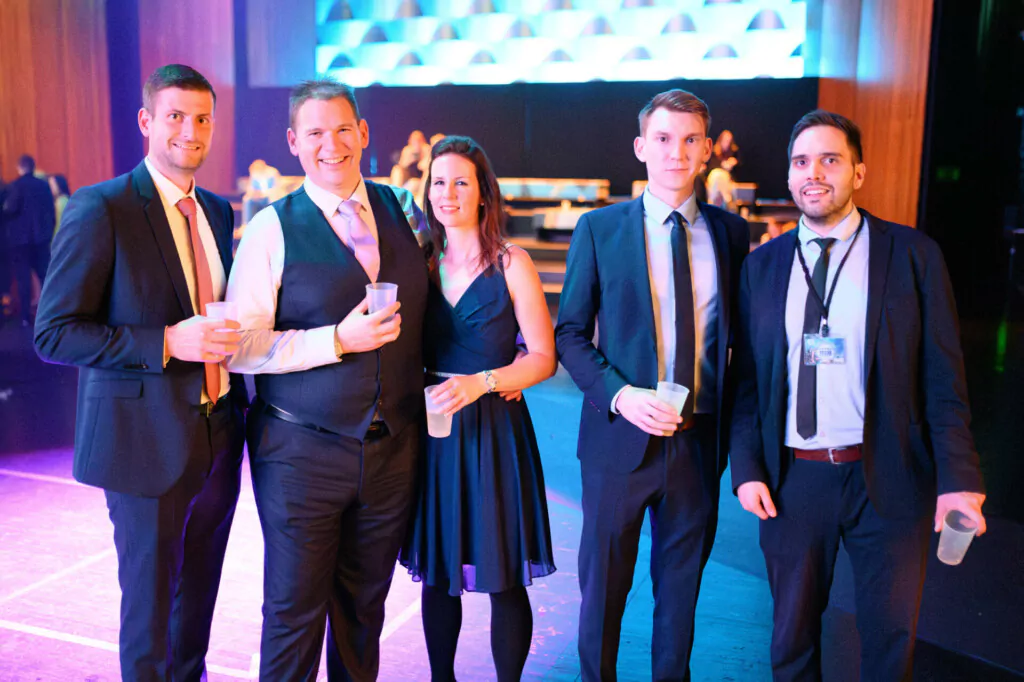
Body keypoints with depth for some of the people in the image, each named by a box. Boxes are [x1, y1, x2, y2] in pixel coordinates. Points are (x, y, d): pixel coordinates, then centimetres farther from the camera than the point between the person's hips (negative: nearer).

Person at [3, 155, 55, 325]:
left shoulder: (15, 185, -10)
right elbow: (51, 210, 6)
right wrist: (49, 231, 12)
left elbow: (10, 209, -17)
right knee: (45, 274, 10)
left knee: (23, 277, 1)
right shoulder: (44, 185, 4)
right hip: (41, 236, 4)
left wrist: (4, 211, 4)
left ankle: (26, 316, 1)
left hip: (21, 237, -4)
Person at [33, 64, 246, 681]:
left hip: (219, 435, 6)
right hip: (147, 441, -6)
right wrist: (167, 342, -24)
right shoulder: (101, 209, -12)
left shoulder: (217, 211, 9)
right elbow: (53, 333, -15)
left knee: (198, 597, 21)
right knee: (148, 602, 10)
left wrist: (230, 337, -1)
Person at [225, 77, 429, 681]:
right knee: (295, 611, 8)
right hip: (302, 451, -3)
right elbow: (240, 346, -13)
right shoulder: (273, 229, -7)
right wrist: (337, 340, -22)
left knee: (365, 607, 18)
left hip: (394, 446, 4)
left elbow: (423, 305, 21)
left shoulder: (404, 210, 6)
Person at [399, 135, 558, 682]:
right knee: (436, 571, 11)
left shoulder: (511, 263, -3)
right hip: (432, 429, 3)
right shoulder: (423, 262, 8)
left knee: (503, 578, 3)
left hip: (494, 431, -3)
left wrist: (481, 382, -19)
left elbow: (542, 357, -6)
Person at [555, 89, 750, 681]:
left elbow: (741, 335, 9)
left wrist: (737, 427, 0)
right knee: (604, 586, 12)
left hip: (701, 440, 2)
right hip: (622, 435, -2)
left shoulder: (731, 232, 4)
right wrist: (619, 394, -17)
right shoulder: (599, 229, -2)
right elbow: (571, 334, -2)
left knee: (682, 586, 17)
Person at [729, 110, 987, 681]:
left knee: (892, 635, 13)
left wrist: (958, 479, -10)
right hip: (793, 479, 2)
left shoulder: (914, 255, -3)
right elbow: (747, 377, 5)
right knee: (793, 631, 15)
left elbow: (944, 377, -4)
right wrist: (747, 468, -3)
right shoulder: (763, 265, 4)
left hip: (888, 478, -1)